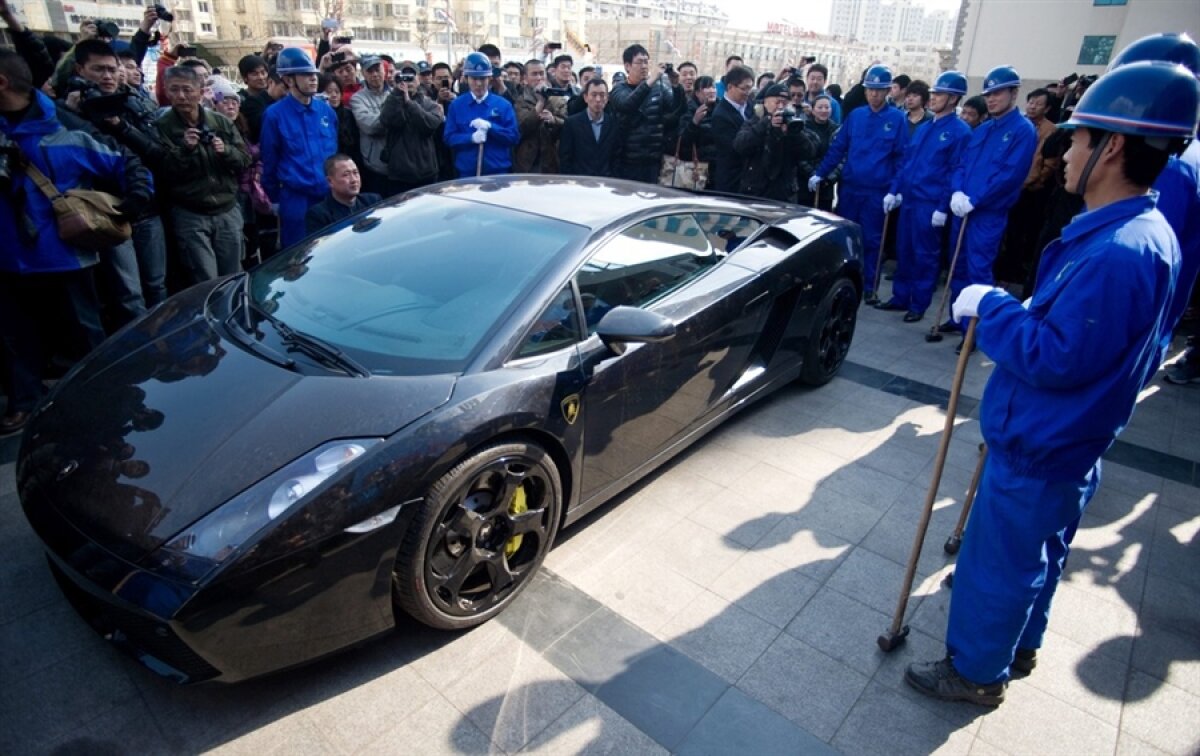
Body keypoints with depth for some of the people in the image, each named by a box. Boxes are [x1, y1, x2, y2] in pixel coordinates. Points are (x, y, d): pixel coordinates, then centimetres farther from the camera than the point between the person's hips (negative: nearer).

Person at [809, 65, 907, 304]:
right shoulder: (855, 115, 6)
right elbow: (838, 148, 6)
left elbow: (901, 157, -3)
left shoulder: (897, 119, -2)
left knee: (872, 239, 5)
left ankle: (869, 287, 15)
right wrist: (820, 174, 0)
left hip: (877, 191, -3)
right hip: (849, 187, 3)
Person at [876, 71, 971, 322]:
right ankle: (900, 297, 23)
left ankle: (919, 305, 10)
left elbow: (956, 173, -12)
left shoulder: (960, 131, -8)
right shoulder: (924, 128, 15)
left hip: (930, 204, -7)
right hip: (908, 199, 7)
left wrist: (943, 208, -16)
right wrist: (894, 190, 11)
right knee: (904, 251, 12)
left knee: (925, 256, 1)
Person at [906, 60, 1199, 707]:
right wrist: (1014, 311, 8)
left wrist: (990, 307, -19)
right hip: (1068, 442, 10)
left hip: (1038, 449, -10)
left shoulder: (1116, 254, -30)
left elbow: (1055, 358, -29)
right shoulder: (1146, 234, 4)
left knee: (998, 563, 8)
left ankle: (975, 672, 28)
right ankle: (1020, 646, 47)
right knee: (1040, 554, 26)